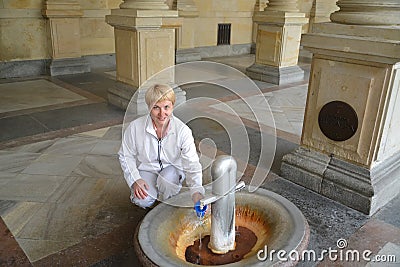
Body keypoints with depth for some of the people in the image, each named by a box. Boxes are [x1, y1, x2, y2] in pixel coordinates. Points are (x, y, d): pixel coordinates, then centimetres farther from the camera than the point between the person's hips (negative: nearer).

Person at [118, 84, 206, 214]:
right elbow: (125, 156, -5)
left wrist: (197, 192, -42)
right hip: (146, 169, 1)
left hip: (173, 168, 0)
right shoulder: (135, 127, -20)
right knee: (142, 201, -25)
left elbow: (192, 164, -26)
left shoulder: (183, 131, -23)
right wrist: (135, 180, -18)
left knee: (168, 177, -35)